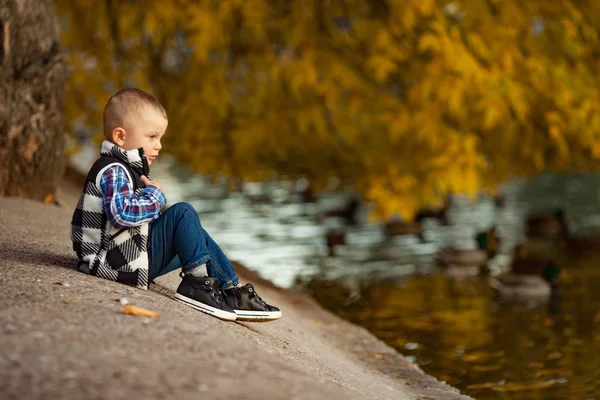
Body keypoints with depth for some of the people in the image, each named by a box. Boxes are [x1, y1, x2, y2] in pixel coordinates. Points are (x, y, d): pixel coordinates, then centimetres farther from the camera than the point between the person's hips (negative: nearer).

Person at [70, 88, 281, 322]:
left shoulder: (126, 170, 18)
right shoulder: (113, 171, -16)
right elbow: (123, 213, -33)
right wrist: (154, 196, -17)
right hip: (124, 259, -11)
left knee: (197, 236, 19)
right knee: (183, 213, -19)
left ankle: (232, 290, 16)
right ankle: (197, 284, -18)